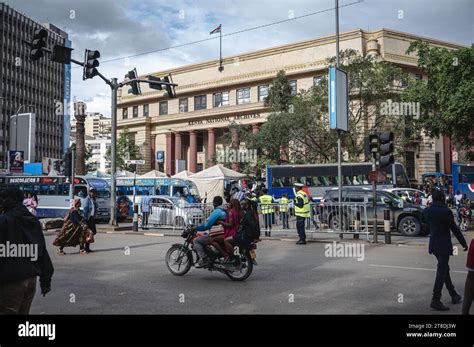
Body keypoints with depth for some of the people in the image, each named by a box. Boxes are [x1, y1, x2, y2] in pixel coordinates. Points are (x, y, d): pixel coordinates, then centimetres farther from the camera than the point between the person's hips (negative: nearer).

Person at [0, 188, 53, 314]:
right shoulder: (34, 221, 13)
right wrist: (46, 279, 17)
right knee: (23, 312, 17)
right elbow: (42, 252, 14)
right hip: (31, 278, 7)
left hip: (10, 281, -7)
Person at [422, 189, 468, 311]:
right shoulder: (446, 211, -17)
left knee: (445, 269, 19)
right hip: (444, 245, -7)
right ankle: (435, 300, -3)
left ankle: (454, 295, 31)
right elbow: (455, 229, -12)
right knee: (441, 272, -3)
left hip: (433, 245, 7)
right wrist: (464, 243, -3)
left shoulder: (426, 211, 1)